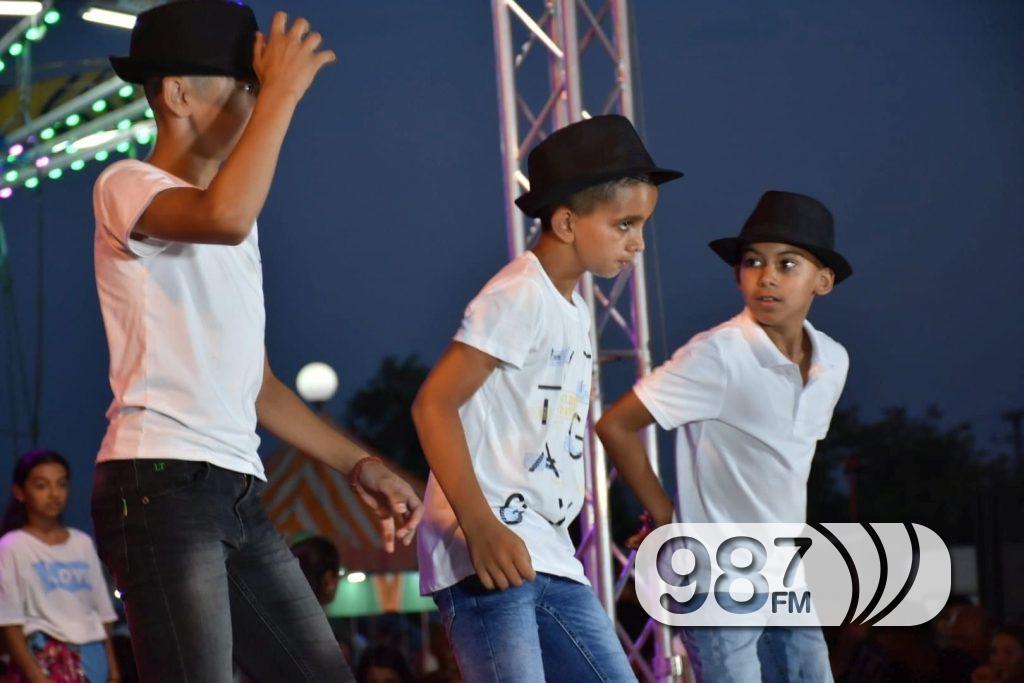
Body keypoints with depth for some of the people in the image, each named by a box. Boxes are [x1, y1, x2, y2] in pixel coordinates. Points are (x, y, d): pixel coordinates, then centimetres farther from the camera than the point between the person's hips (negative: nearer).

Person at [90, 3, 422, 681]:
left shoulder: (232, 230, 26)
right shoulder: (127, 186, -3)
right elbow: (225, 217, -27)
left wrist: (357, 463, 22)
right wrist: (282, 91, -17)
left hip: (238, 495, 9)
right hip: (161, 485, -9)